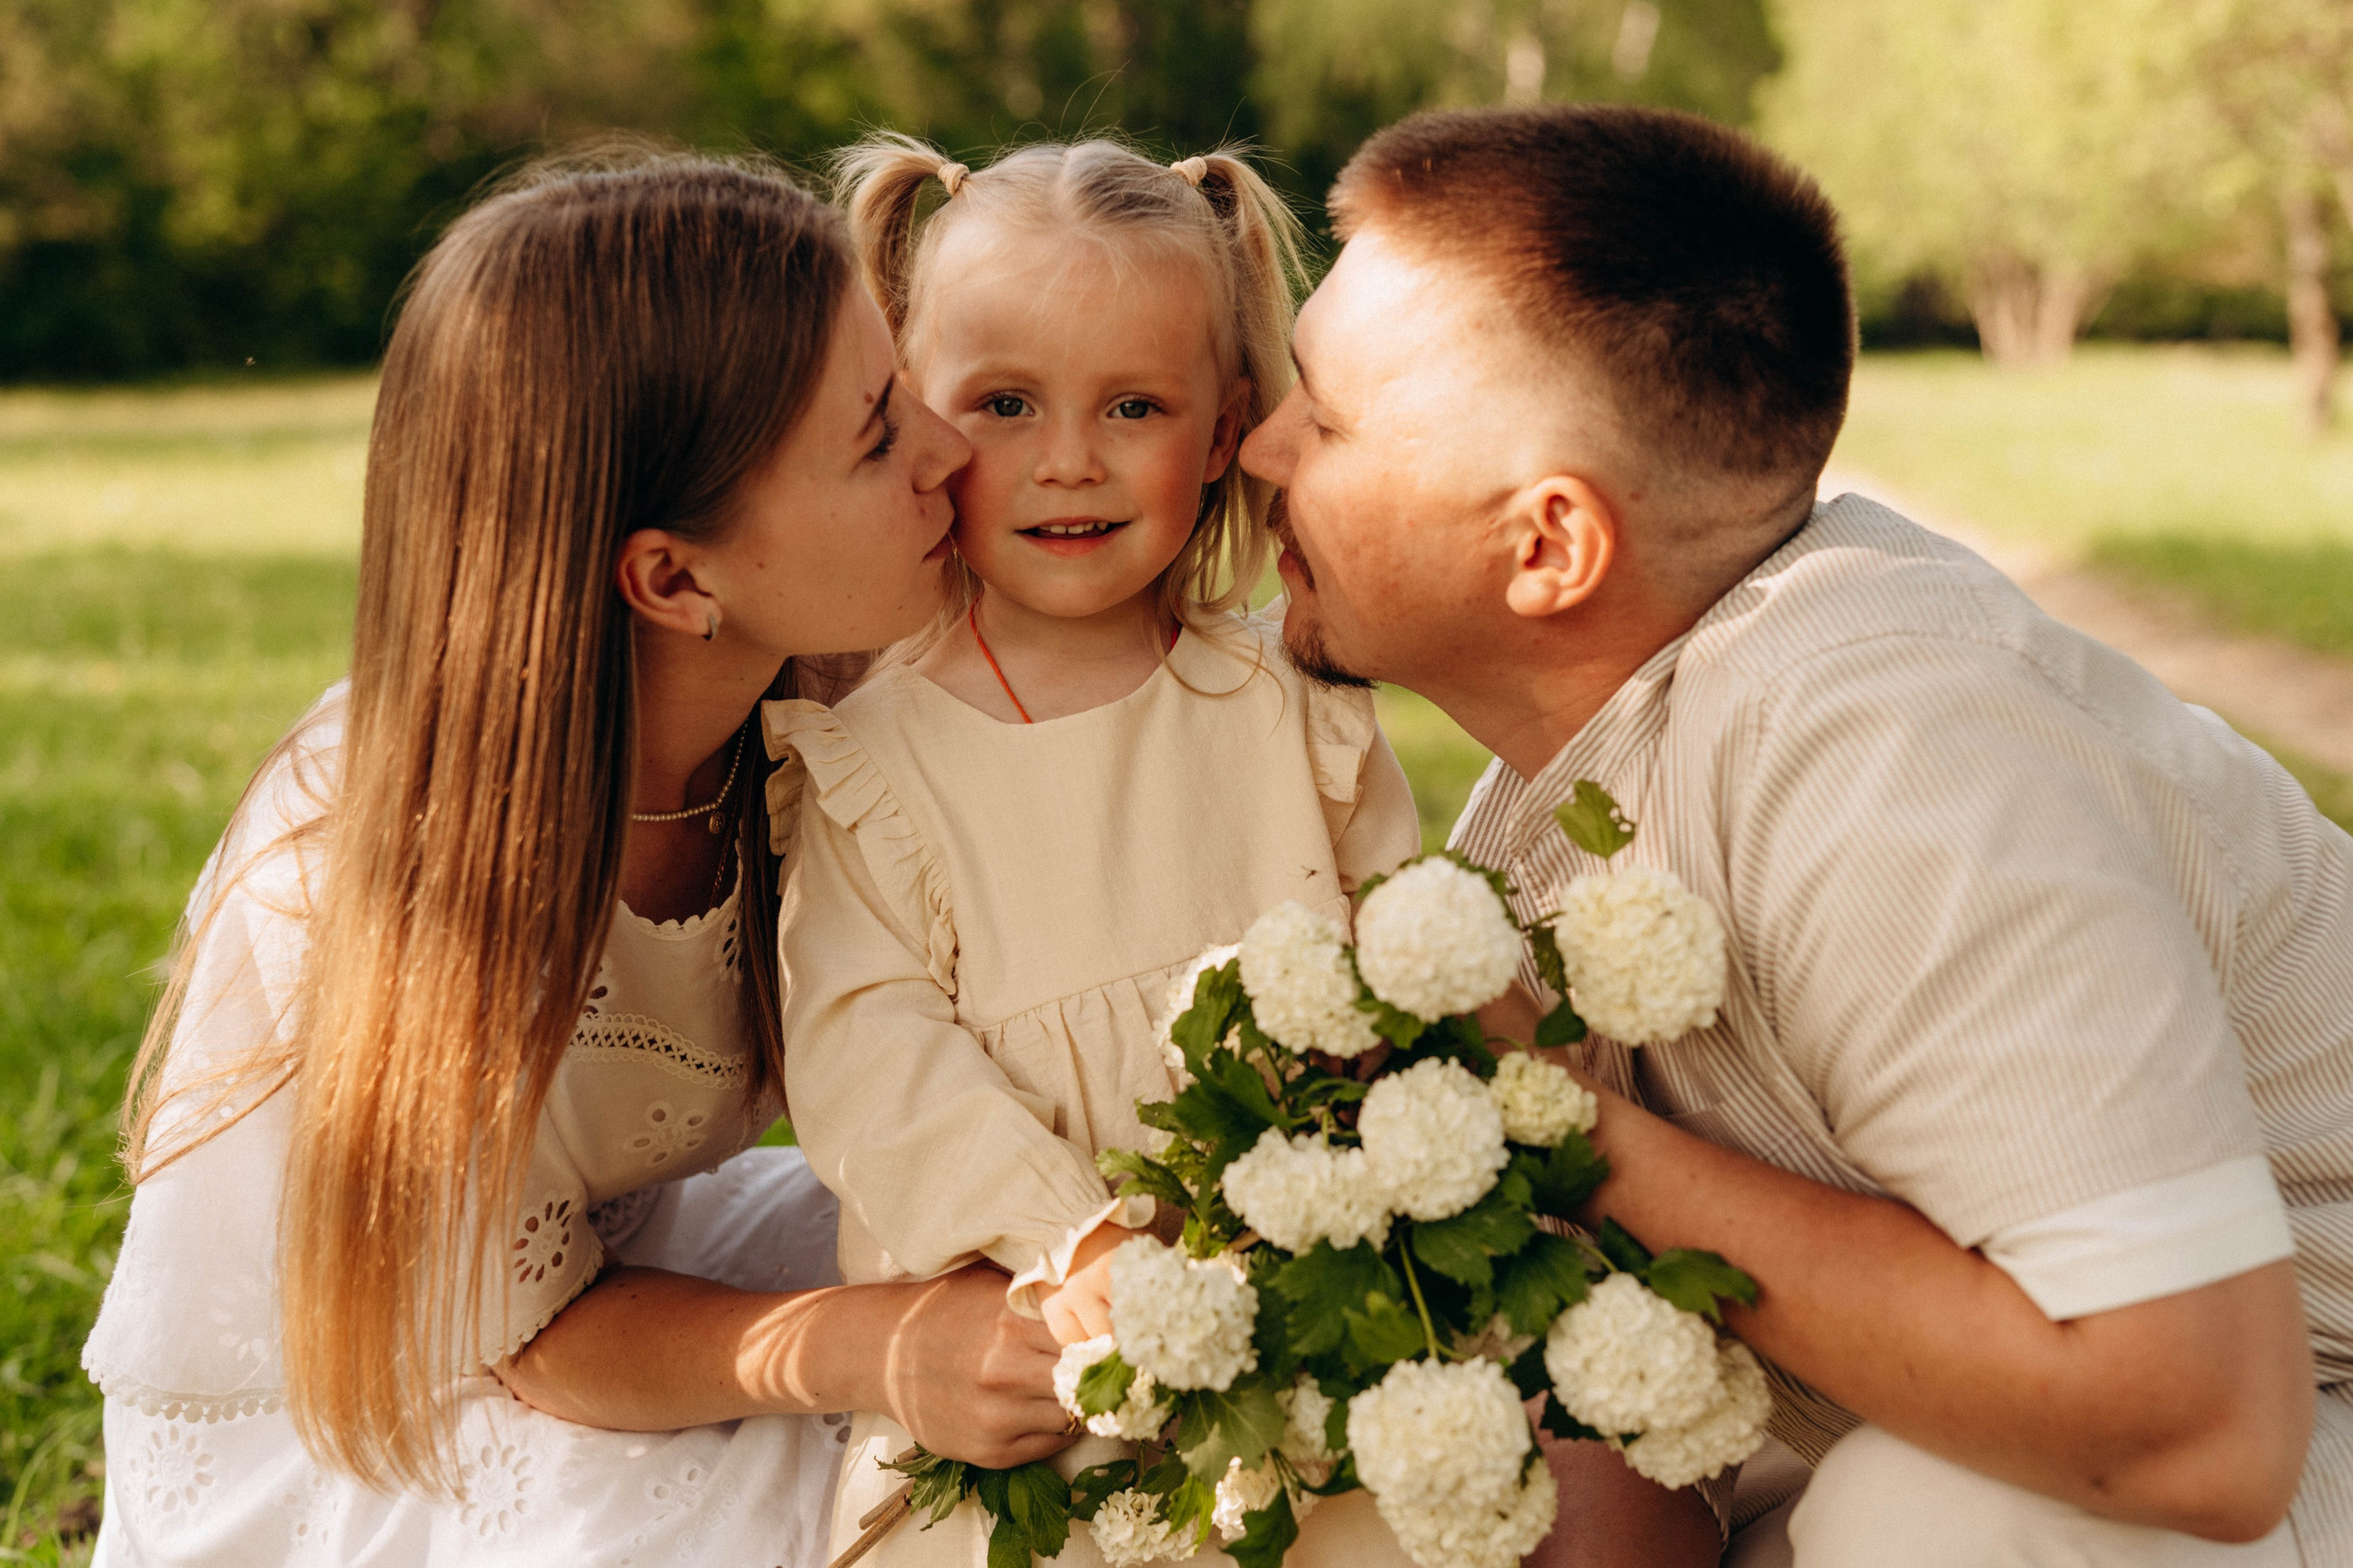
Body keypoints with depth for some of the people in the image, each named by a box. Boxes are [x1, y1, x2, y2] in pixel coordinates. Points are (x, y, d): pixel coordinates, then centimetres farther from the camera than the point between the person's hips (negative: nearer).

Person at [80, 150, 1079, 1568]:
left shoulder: (810, 700, -16)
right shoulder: (378, 868, -33)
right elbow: (537, 1334, -23)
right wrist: (868, 1349, -39)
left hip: (608, 1247, 5)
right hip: (340, 1426, -5)